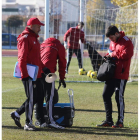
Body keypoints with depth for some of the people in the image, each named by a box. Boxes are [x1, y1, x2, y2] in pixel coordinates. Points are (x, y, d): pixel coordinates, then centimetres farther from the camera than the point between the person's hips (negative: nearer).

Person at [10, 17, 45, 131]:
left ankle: (17, 114, 20)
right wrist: (25, 75, -23)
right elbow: (22, 59, -18)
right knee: (31, 99, -5)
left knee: (39, 97, 11)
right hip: (29, 75, -10)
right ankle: (28, 123, 4)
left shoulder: (34, 38, 20)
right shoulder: (25, 38, -12)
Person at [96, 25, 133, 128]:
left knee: (119, 97, -5)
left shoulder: (126, 42, -12)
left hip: (121, 75, -9)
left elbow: (127, 54, -23)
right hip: (111, 74, 9)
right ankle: (109, 120, 16)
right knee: (106, 95, 9)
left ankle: (120, 121, 4)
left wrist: (113, 54, -15)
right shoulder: (113, 42, 15)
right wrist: (108, 56, 5)